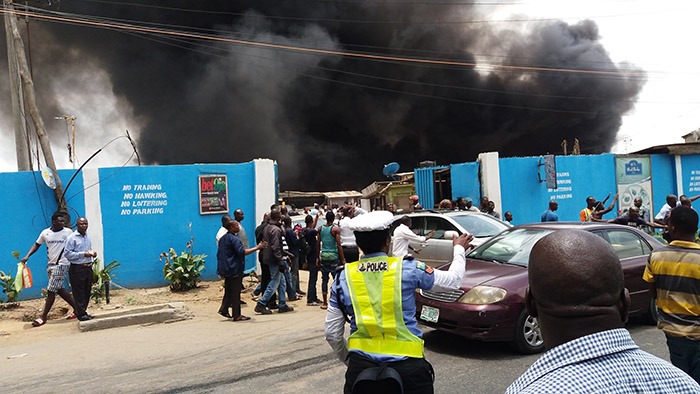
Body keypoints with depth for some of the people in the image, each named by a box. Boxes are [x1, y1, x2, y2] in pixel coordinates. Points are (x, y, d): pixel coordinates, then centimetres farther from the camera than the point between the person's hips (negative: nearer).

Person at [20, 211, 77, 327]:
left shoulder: (68, 232, -6)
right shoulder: (45, 233, 3)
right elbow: (37, 244, 12)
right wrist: (27, 256, 0)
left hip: (61, 265, -5)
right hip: (51, 264, 5)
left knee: (51, 291, -5)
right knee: (59, 289, 10)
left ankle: (43, 317, 4)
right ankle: (77, 308, 22)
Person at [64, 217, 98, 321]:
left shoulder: (88, 237, 14)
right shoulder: (72, 238, -9)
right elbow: (67, 253, -14)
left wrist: (92, 254, 3)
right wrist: (83, 254, -20)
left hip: (88, 268, 7)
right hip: (77, 269, -7)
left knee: (87, 292, 11)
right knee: (79, 292, -2)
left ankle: (83, 311, 22)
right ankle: (81, 314, 5)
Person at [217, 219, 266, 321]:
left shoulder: (223, 238, 14)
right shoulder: (234, 239, -16)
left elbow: (219, 254, 18)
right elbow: (242, 252, -26)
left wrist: (221, 271, 24)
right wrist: (257, 248, -22)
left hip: (226, 270, 9)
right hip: (234, 270, -9)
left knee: (228, 291, 17)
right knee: (236, 293, -3)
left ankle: (224, 309, 15)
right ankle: (236, 315, 1)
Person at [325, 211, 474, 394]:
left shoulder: (343, 278, -1)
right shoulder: (408, 269, -5)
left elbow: (332, 333, 3)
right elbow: (454, 279, 11)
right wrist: (459, 249, 28)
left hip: (361, 365, 1)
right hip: (407, 364, 0)